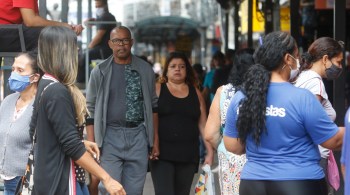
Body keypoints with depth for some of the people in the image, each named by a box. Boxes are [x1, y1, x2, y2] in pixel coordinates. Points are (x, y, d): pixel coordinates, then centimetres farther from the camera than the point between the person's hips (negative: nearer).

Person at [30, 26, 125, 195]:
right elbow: (72, 146, -23)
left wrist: (80, 143, 16)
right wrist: (106, 179, -21)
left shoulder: (45, 85, 8)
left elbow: (36, 129, 18)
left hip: (48, 175, 10)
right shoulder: (58, 92, -21)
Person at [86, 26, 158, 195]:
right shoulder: (100, 72, 3)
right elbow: (91, 109, 4)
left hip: (138, 136, 2)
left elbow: (153, 105, 13)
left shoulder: (145, 70, 7)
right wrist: (91, 144, -2)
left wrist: (155, 139, 9)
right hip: (110, 136, -1)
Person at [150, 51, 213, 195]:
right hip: (162, 153, -3)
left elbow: (203, 124, 11)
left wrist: (210, 151, 5)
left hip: (188, 155, 3)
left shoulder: (195, 92, 11)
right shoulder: (157, 89, 3)